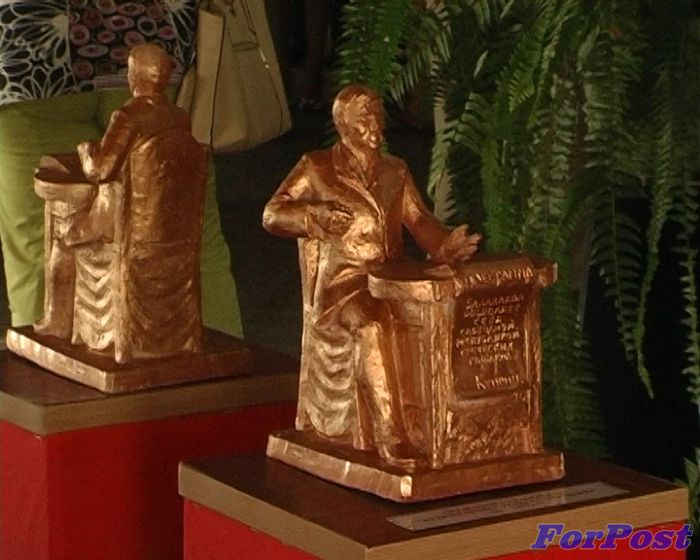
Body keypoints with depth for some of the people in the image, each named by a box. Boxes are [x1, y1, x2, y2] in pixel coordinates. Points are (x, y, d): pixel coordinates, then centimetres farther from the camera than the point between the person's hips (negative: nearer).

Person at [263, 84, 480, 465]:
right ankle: (389, 440, -39)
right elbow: (272, 216, 2)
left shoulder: (395, 172, 18)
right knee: (372, 324, -34)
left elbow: (419, 221, 6)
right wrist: (318, 215, -16)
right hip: (340, 283, -5)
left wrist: (446, 245, -15)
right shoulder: (317, 169, 6)